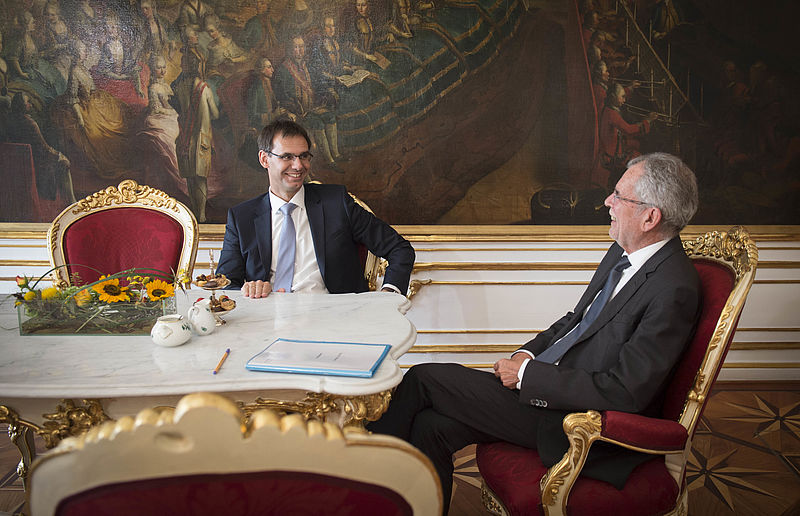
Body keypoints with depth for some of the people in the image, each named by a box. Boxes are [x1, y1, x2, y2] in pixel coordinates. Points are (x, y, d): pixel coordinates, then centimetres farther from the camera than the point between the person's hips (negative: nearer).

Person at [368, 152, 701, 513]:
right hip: (546, 388, 8)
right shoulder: (622, 252, 7)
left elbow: (625, 392, -24)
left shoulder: (675, 289, -21)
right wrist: (528, 353, 2)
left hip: (577, 423, -8)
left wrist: (528, 373, -18)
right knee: (431, 426, -5)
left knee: (423, 378, -9)